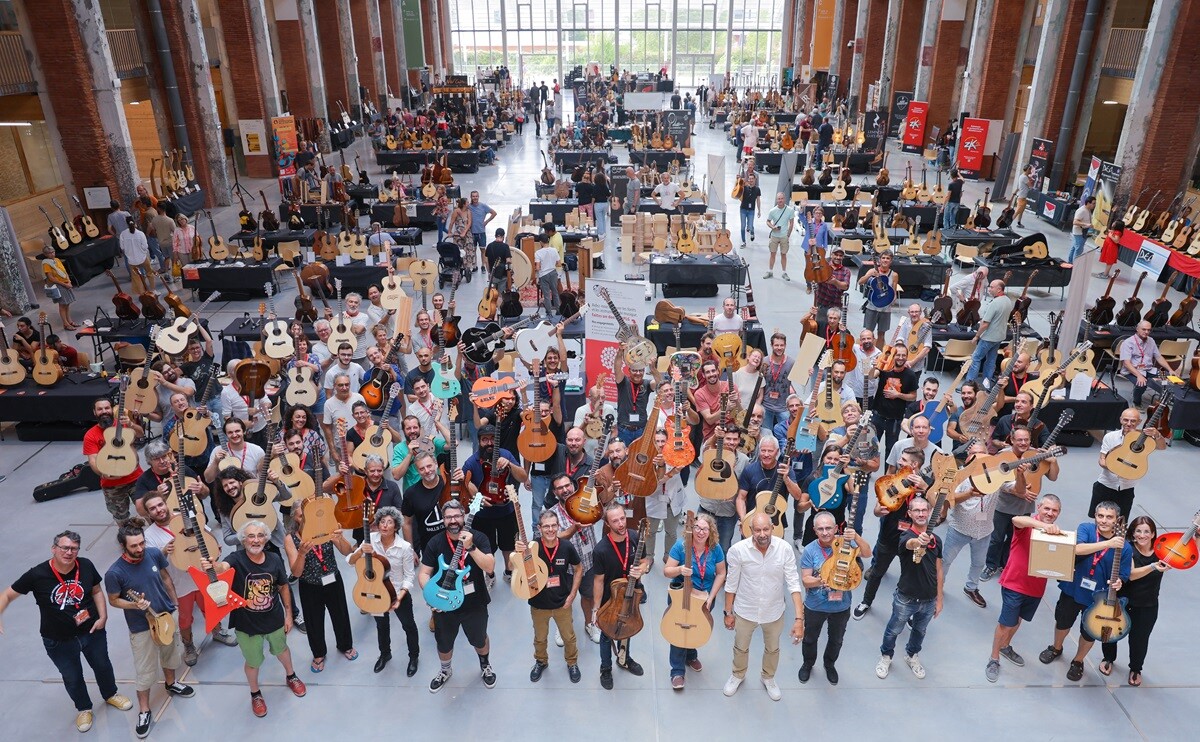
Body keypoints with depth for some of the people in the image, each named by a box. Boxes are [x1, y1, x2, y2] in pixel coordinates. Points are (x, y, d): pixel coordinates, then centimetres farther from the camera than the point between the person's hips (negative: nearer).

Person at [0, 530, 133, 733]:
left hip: (92, 631, 2)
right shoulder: (37, 574, -23)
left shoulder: (86, 566, -18)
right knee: (72, 677, 20)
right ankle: (83, 708, 49)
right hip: (59, 641, -1)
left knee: (102, 665, 24)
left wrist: (103, 617, -10)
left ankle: (110, 695, 54)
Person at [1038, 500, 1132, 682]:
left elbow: (1122, 576, -7)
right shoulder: (1085, 528, -14)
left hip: (1098, 597, -1)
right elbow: (1077, 549, -34)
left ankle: (1078, 661, 45)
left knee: (1089, 633, 16)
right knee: (1063, 622, 23)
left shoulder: (1125, 548, -14)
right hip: (1072, 589, 1)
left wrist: (1118, 582, -29)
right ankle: (1056, 648, 52)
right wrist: (1108, 543, -41)